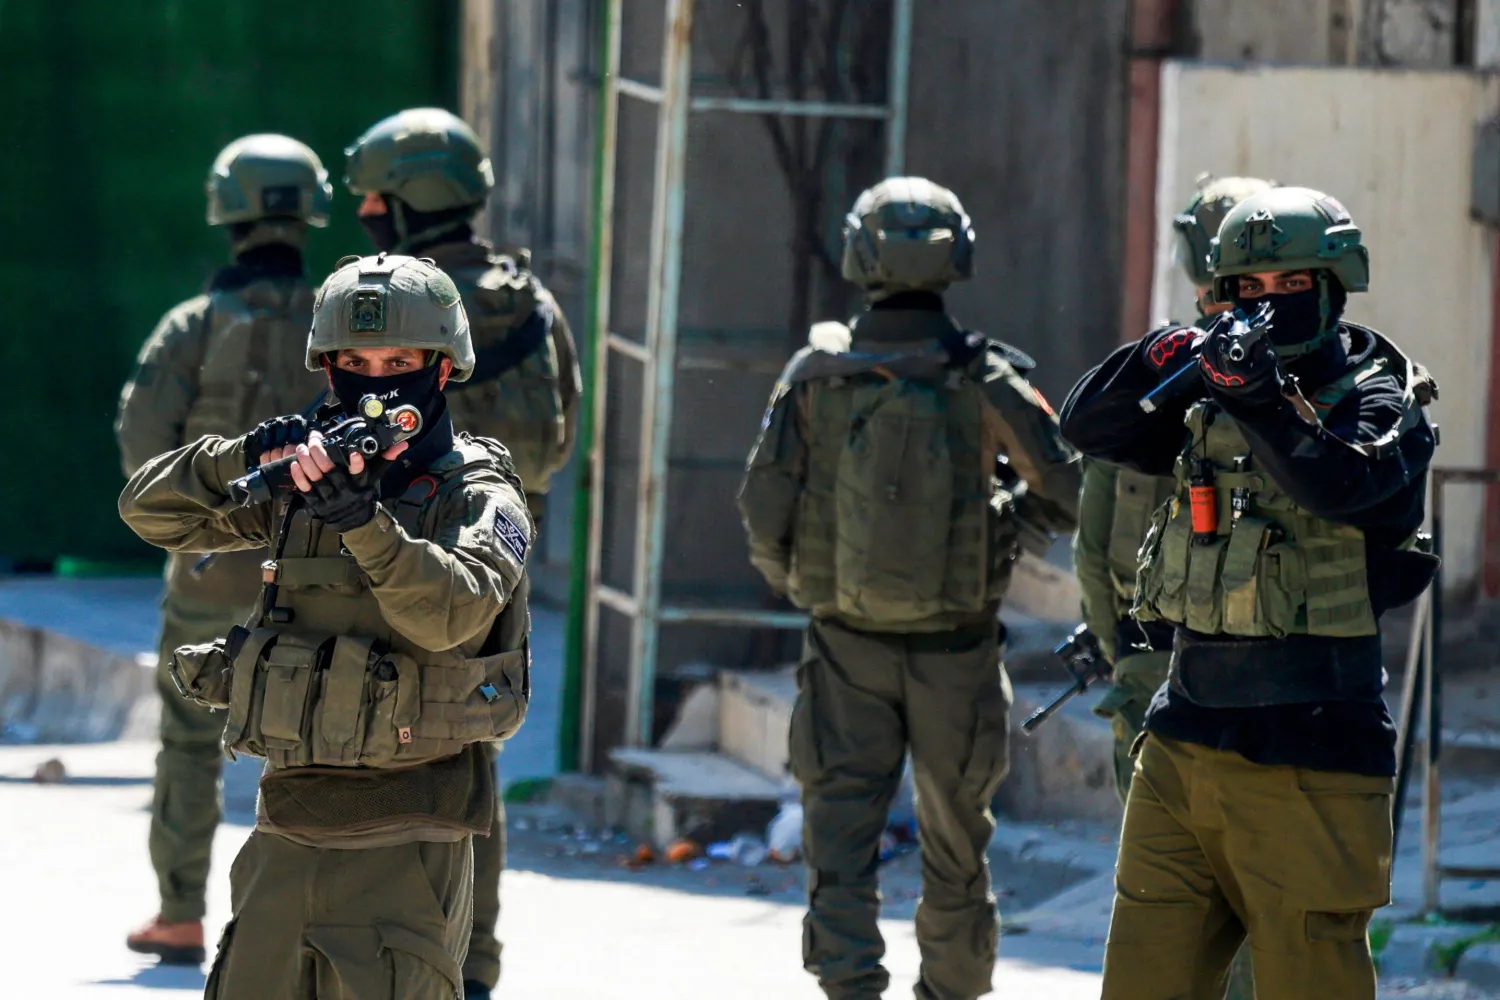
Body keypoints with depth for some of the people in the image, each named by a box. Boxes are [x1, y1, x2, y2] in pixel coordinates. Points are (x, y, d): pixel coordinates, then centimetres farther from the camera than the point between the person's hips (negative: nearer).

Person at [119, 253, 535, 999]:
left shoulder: (479, 498, -5)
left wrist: (362, 519, -36)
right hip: (289, 826, 5)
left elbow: (450, 614, -23)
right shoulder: (303, 477, 10)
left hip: (403, 848, -5)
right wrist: (249, 460, -10)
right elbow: (150, 510, 8)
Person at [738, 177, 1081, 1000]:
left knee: (840, 841, 2)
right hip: (955, 649, 0)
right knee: (956, 847, 16)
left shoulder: (815, 377, -8)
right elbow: (1071, 492, -7)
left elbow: (763, 509, -7)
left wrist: (792, 578, 13)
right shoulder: (985, 382, -10)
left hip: (845, 645, 0)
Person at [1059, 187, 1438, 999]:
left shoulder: (1378, 400, -5)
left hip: (1306, 758, -5)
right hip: (1183, 744, 6)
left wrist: (1260, 394, -38)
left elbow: (1343, 485, -23)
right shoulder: (1204, 401, 12)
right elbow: (1089, 427, 4)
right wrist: (1172, 359, -13)